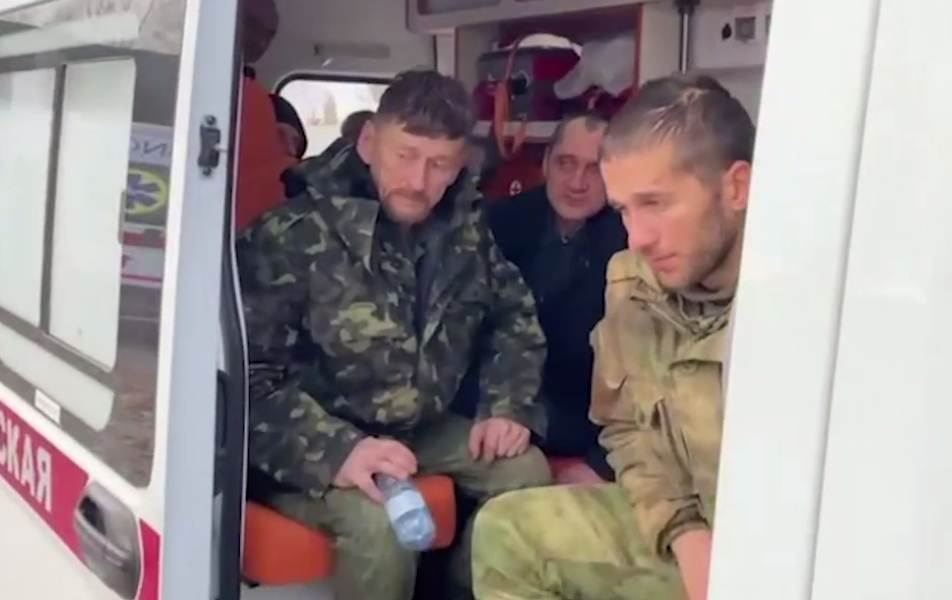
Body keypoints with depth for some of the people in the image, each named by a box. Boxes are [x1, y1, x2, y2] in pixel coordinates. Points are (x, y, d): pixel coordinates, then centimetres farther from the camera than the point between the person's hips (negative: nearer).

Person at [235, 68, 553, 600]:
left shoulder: (466, 230, -1)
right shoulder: (294, 236, -19)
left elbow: (516, 317, 15)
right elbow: (249, 376, -23)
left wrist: (508, 408, -1)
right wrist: (336, 452, -37)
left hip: (422, 430, 6)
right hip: (314, 446, -6)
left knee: (526, 469, -9)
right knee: (381, 520, -32)